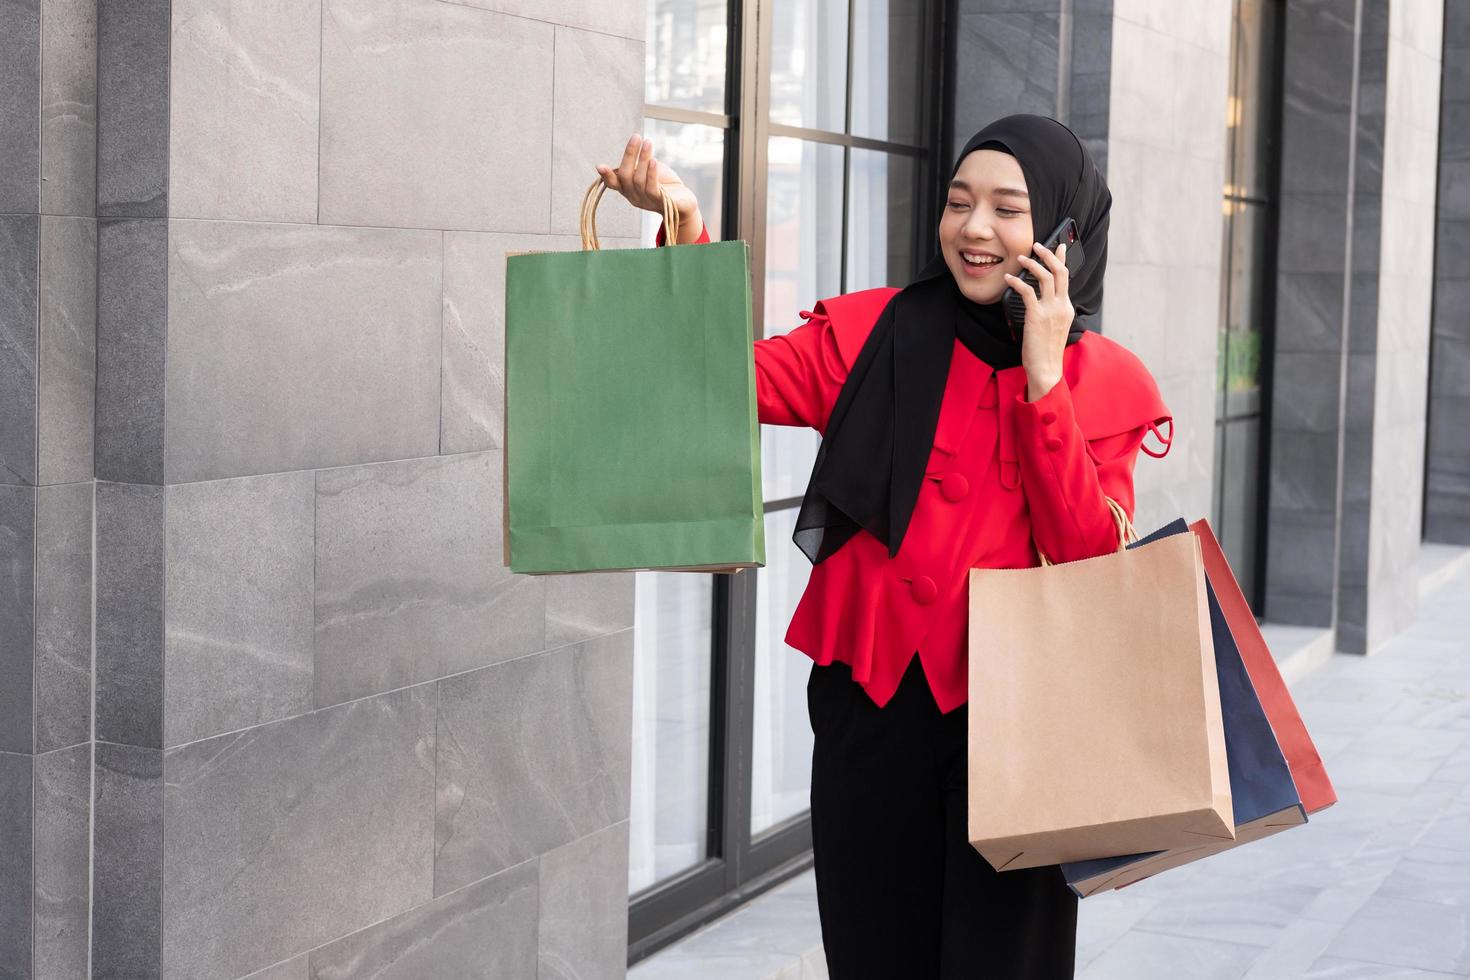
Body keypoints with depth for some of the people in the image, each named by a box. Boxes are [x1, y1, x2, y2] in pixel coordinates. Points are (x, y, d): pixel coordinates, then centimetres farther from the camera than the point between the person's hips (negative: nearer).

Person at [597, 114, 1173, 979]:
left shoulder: (1105, 384, 2)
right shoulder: (877, 333, 2)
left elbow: (1093, 558, -9)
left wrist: (1042, 380, -13)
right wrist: (687, 232, -23)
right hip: (872, 707, 1)